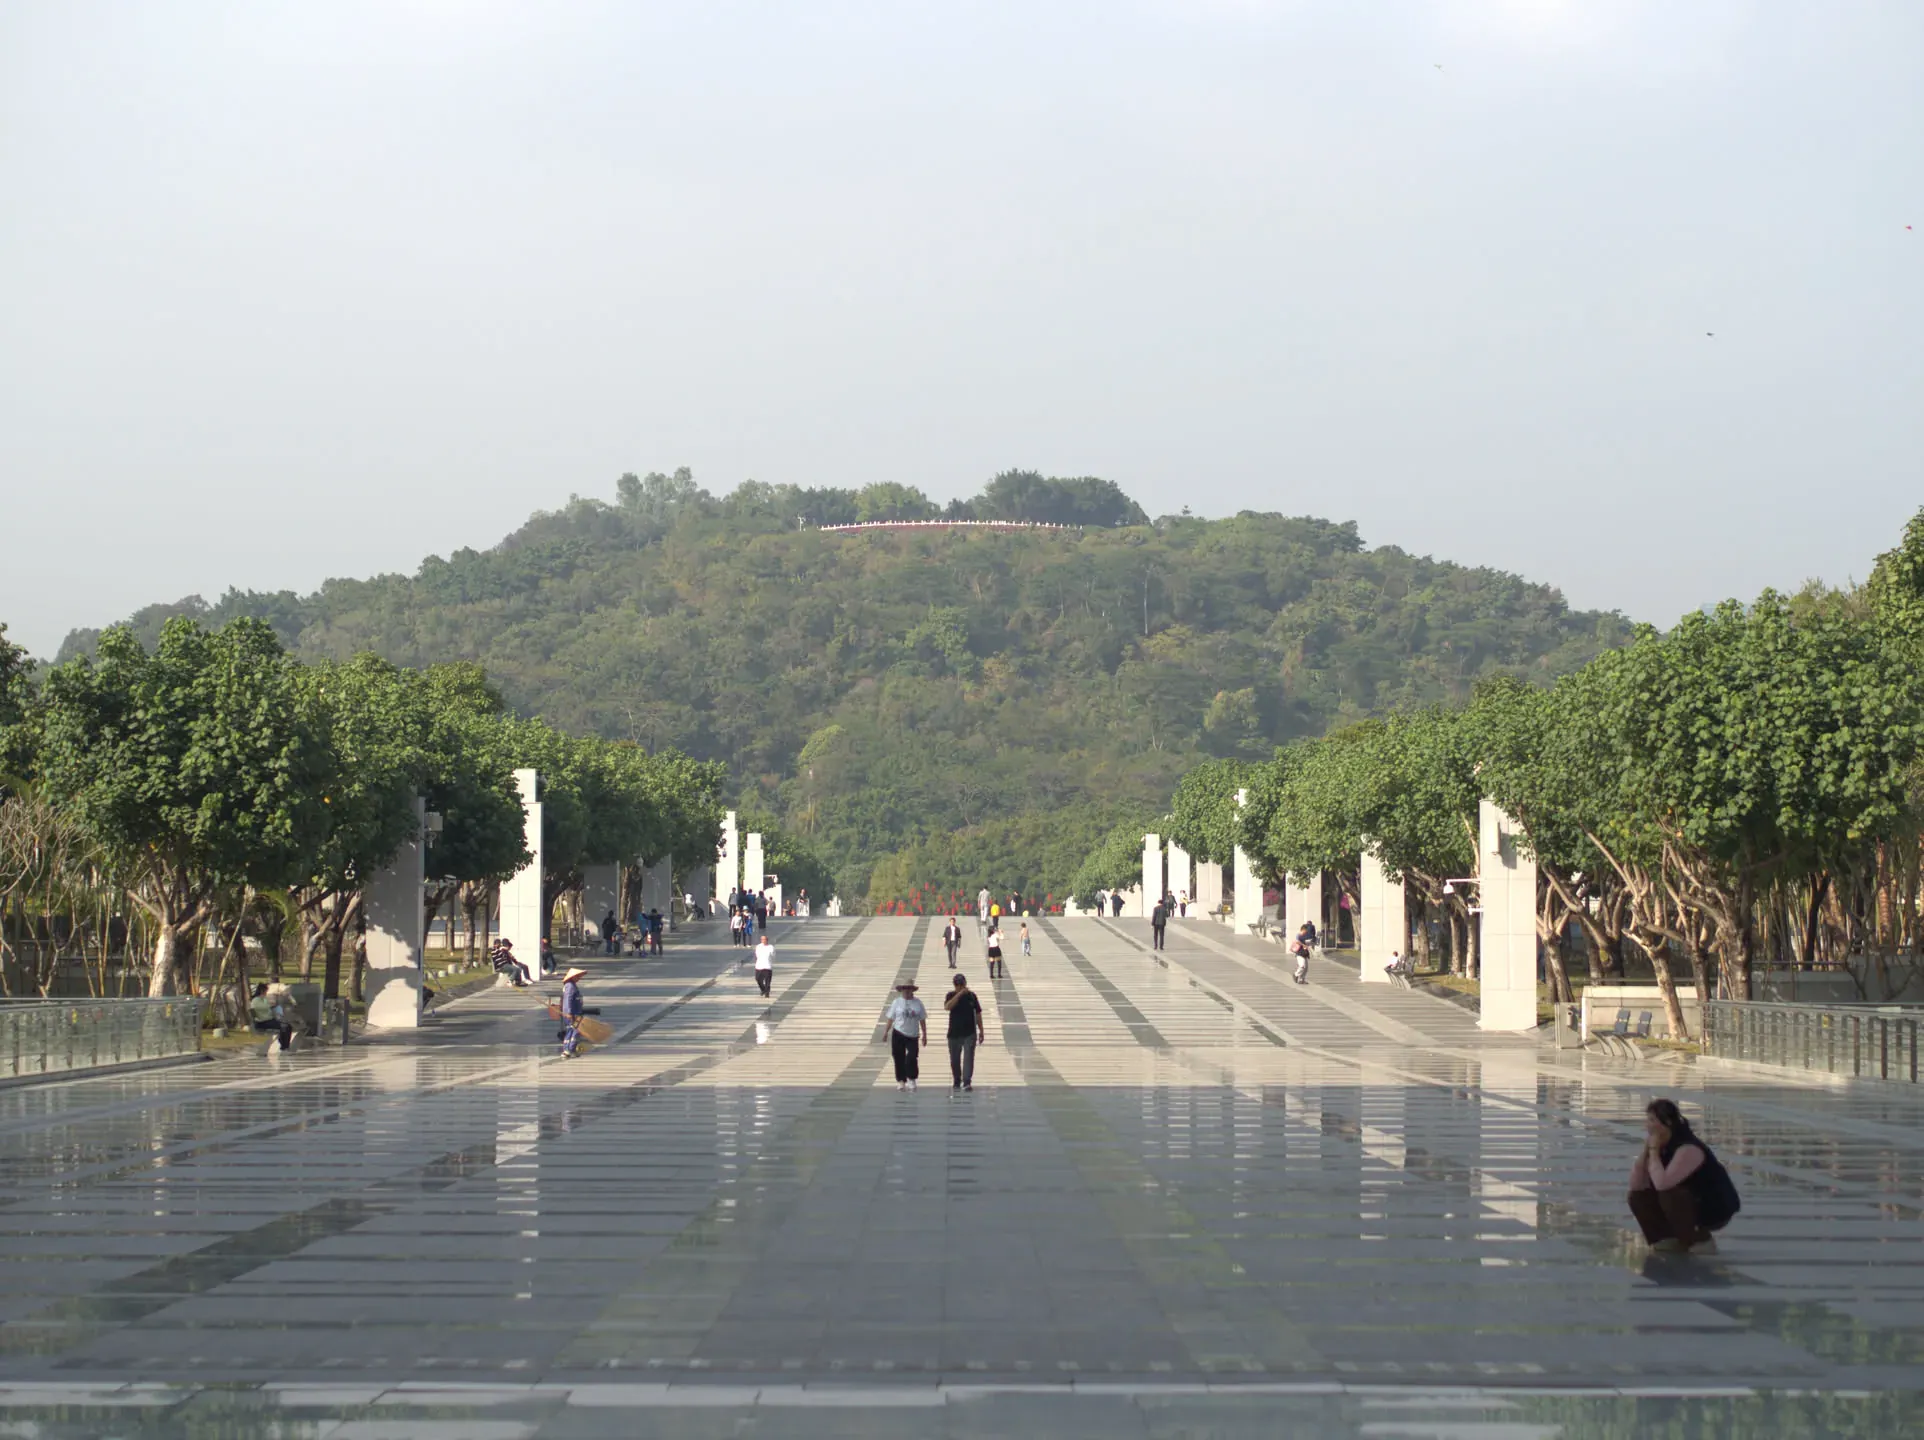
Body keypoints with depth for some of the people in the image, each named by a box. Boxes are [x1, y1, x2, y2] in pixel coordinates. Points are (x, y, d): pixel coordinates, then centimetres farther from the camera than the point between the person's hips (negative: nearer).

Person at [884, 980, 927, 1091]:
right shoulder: (897, 1003, 1)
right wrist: (886, 1032, -1)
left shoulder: (918, 1003, 3)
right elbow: (891, 1019, 3)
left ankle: (911, 1080, 3)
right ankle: (901, 1081, 13)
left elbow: (922, 1020, 7)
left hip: (913, 1036, 0)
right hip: (898, 1035, 0)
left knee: (912, 1057, -10)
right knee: (899, 1059, 2)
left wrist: (924, 1035, 6)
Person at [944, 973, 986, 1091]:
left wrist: (981, 1031, 8)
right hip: (954, 1034, 0)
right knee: (954, 1060, 9)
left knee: (968, 1058, -10)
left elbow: (978, 1014, 9)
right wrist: (959, 994, -27)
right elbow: (947, 1007, -23)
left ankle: (967, 1082, -14)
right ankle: (956, 1082, 24)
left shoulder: (972, 996, 2)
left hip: (970, 1033, 0)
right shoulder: (951, 995, -2)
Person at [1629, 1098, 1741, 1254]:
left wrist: (1653, 1151, -28)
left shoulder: (1688, 1149, -28)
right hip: (1689, 1204, 8)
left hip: (1716, 1209, -8)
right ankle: (1671, 1239, 6)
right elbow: (1636, 1184, -6)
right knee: (1639, 1197, -4)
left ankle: (1701, 1241, -16)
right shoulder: (1661, 1146, -1)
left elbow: (1662, 1183, -41)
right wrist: (1646, 1149, -15)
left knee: (1669, 1194, -33)